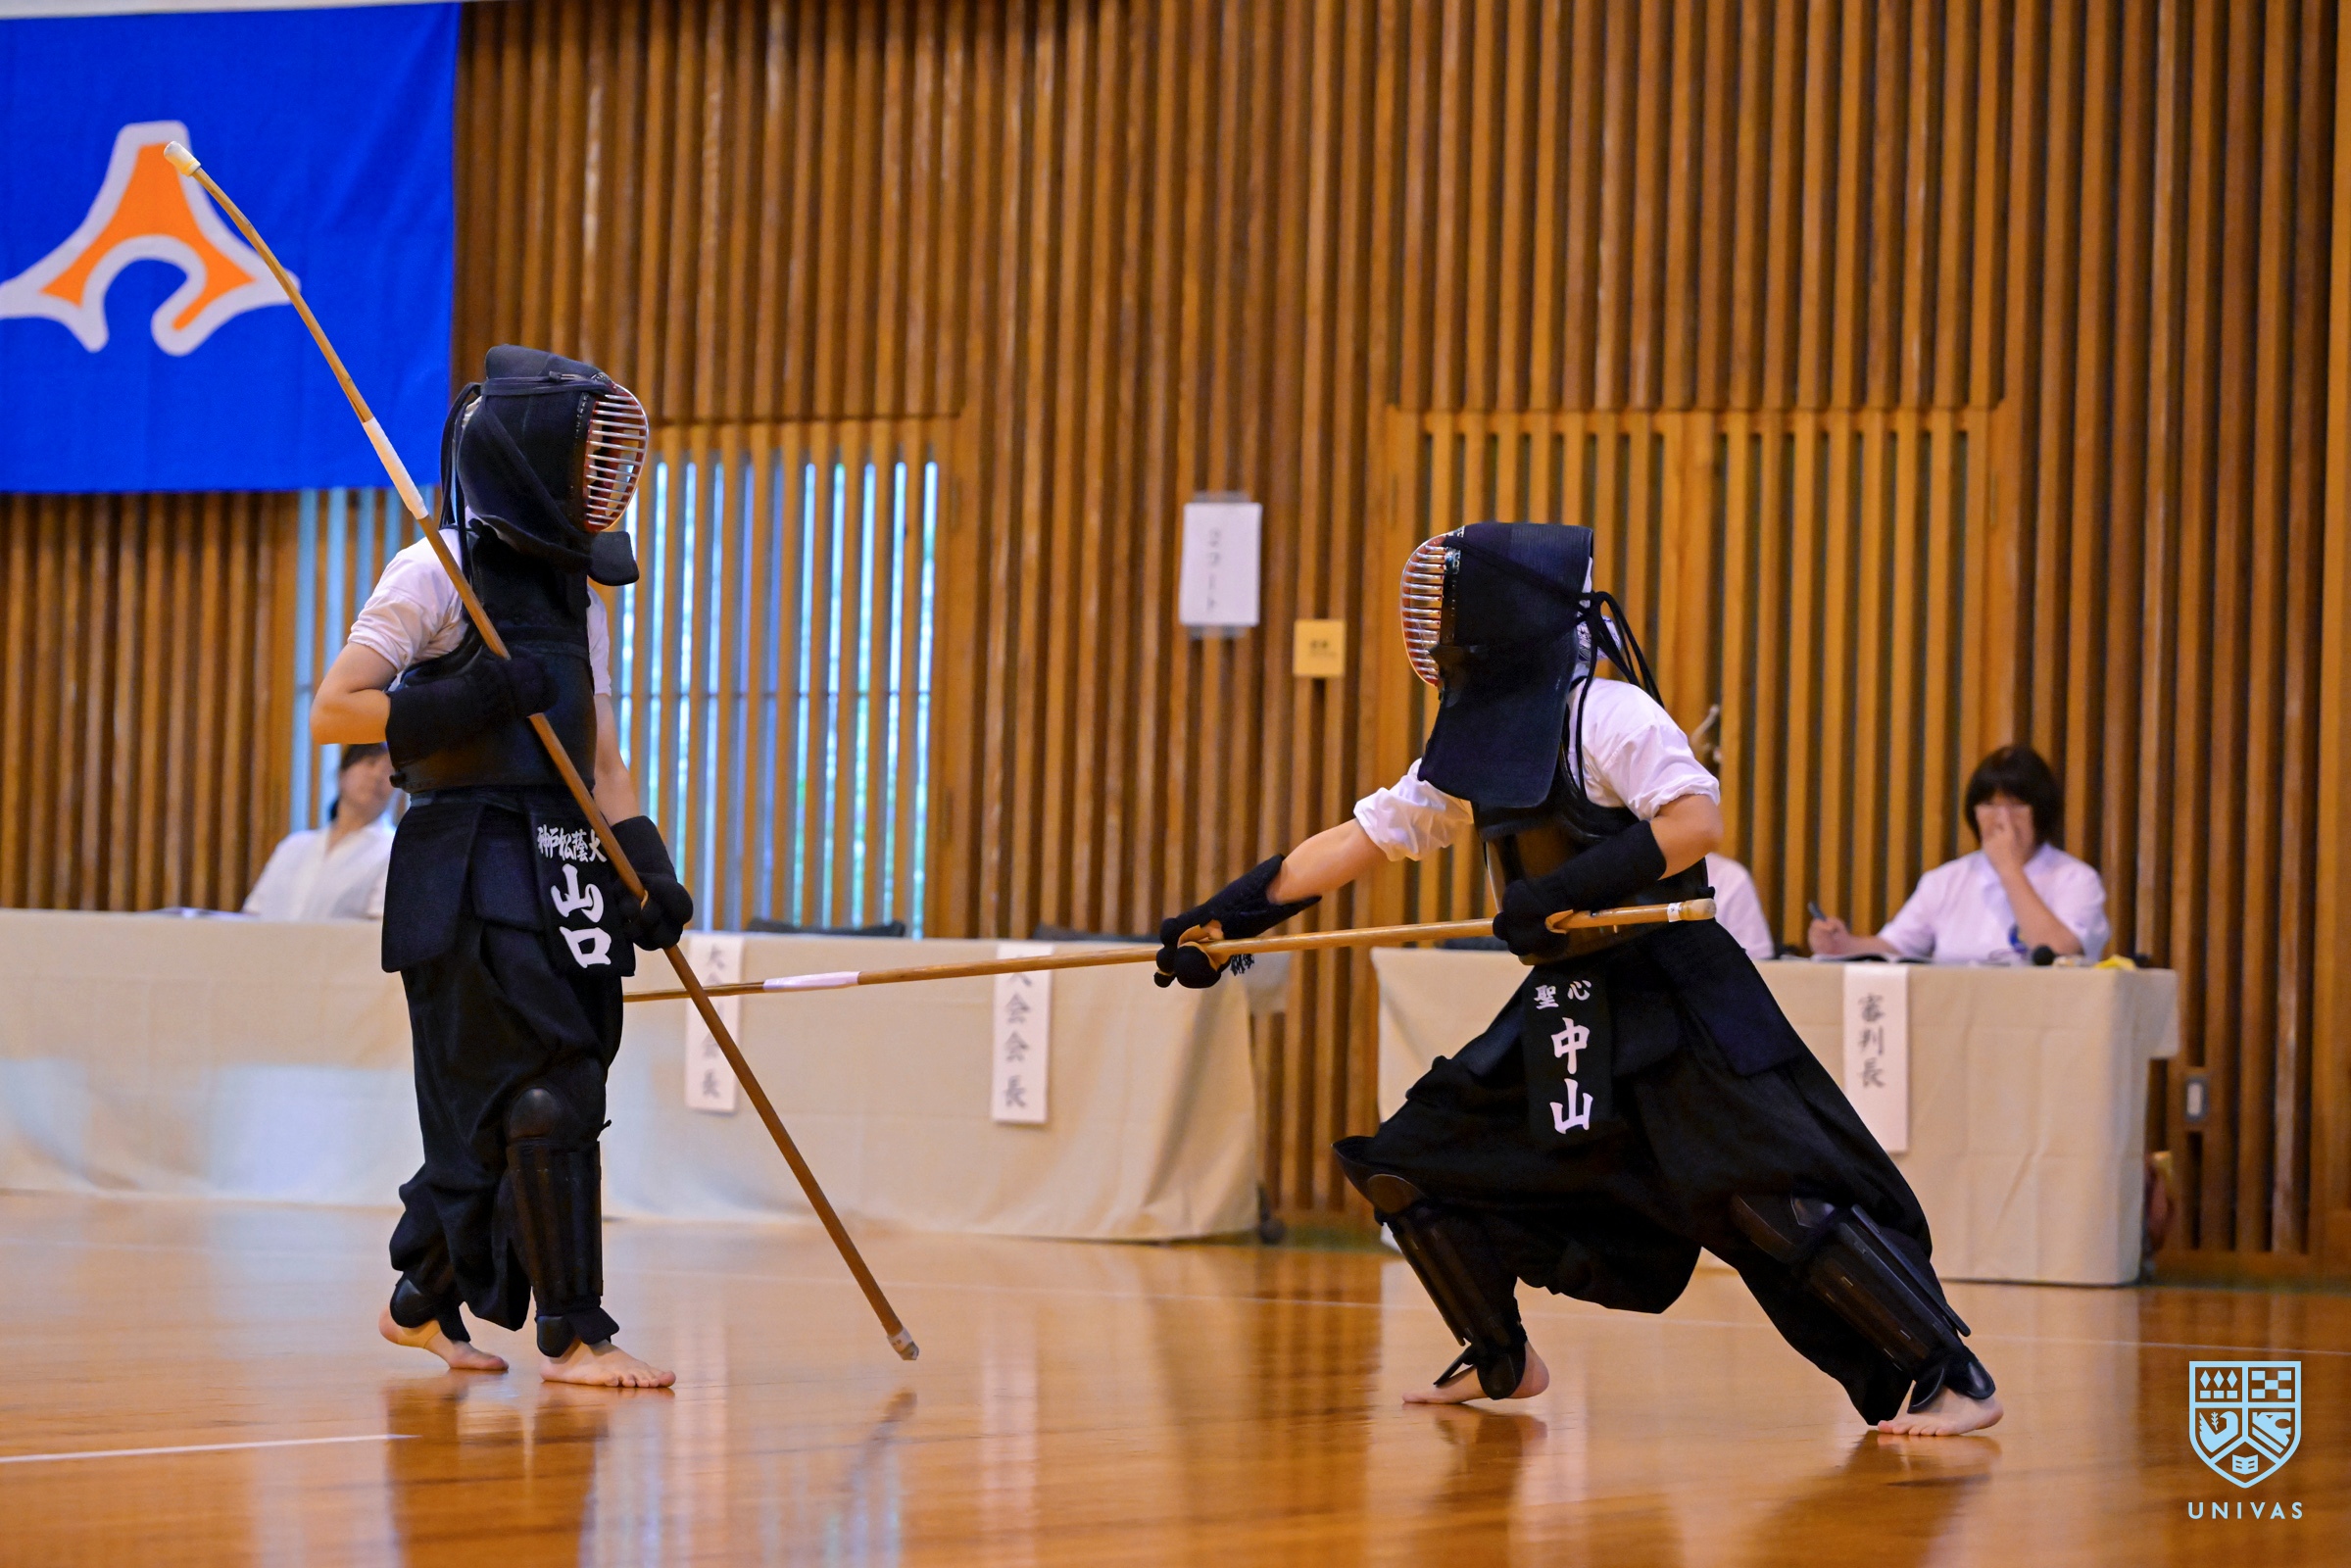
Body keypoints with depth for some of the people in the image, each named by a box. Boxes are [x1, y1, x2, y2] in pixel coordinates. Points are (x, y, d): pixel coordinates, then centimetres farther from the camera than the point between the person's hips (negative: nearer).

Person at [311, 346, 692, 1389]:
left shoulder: (579, 593, 17)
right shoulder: (436, 575, -6)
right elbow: (332, 712, -10)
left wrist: (651, 875, 4)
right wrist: (470, 701, -20)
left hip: (559, 876, 8)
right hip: (469, 878, -8)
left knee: (494, 1106, 12)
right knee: (551, 1095, -13)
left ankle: (421, 1303, 28)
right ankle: (573, 1336, -9)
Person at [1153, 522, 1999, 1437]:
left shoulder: (1607, 713, -14)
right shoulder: (1474, 743, 10)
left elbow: (1697, 821, -24)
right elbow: (1365, 837, 15)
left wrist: (1569, 888, -28)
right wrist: (1227, 917, 12)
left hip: (1677, 1004, -8)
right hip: (1562, 1013, 8)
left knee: (1772, 1195, -20)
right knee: (1412, 1168, 7)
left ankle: (1951, 1378, -14)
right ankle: (1500, 1363, 25)